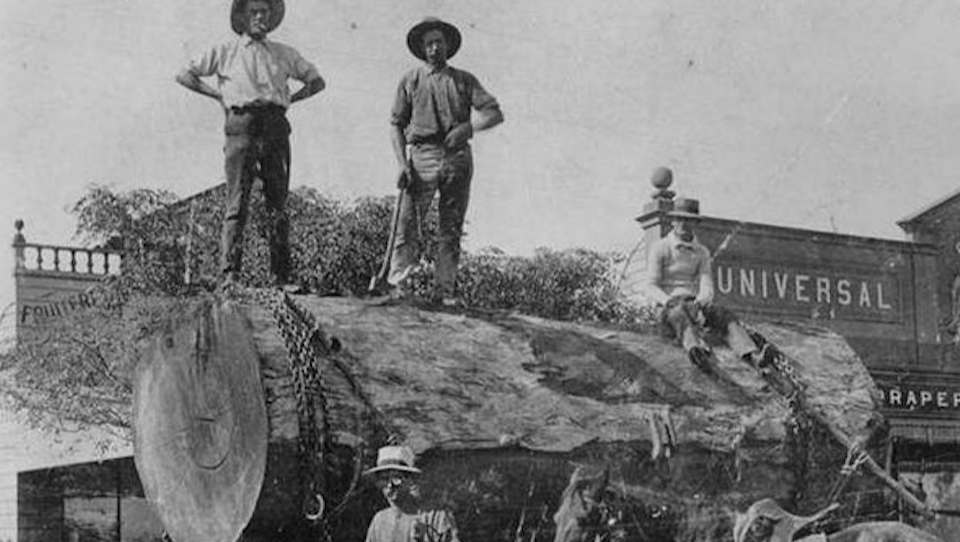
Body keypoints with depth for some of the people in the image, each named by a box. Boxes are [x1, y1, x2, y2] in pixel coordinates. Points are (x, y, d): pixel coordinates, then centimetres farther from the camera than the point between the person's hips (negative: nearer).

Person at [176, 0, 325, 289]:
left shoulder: (284, 54, 22)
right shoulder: (224, 51, 16)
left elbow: (317, 81, 30)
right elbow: (184, 75, 17)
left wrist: (290, 99, 15)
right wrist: (218, 95, 7)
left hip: (275, 126, 2)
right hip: (241, 125, -2)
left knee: (278, 205, -3)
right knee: (237, 202, -11)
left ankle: (282, 278, -3)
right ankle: (230, 273, -15)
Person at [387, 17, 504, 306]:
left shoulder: (464, 80, 14)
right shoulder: (410, 80, 12)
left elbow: (495, 114, 5)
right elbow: (396, 125, 9)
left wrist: (467, 127, -14)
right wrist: (402, 163, -5)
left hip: (457, 158, 1)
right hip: (422, 155, -1)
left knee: (452, 229, 2)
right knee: (408, 222, -10)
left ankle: (445, 289, 6)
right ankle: (398, 284, -7)